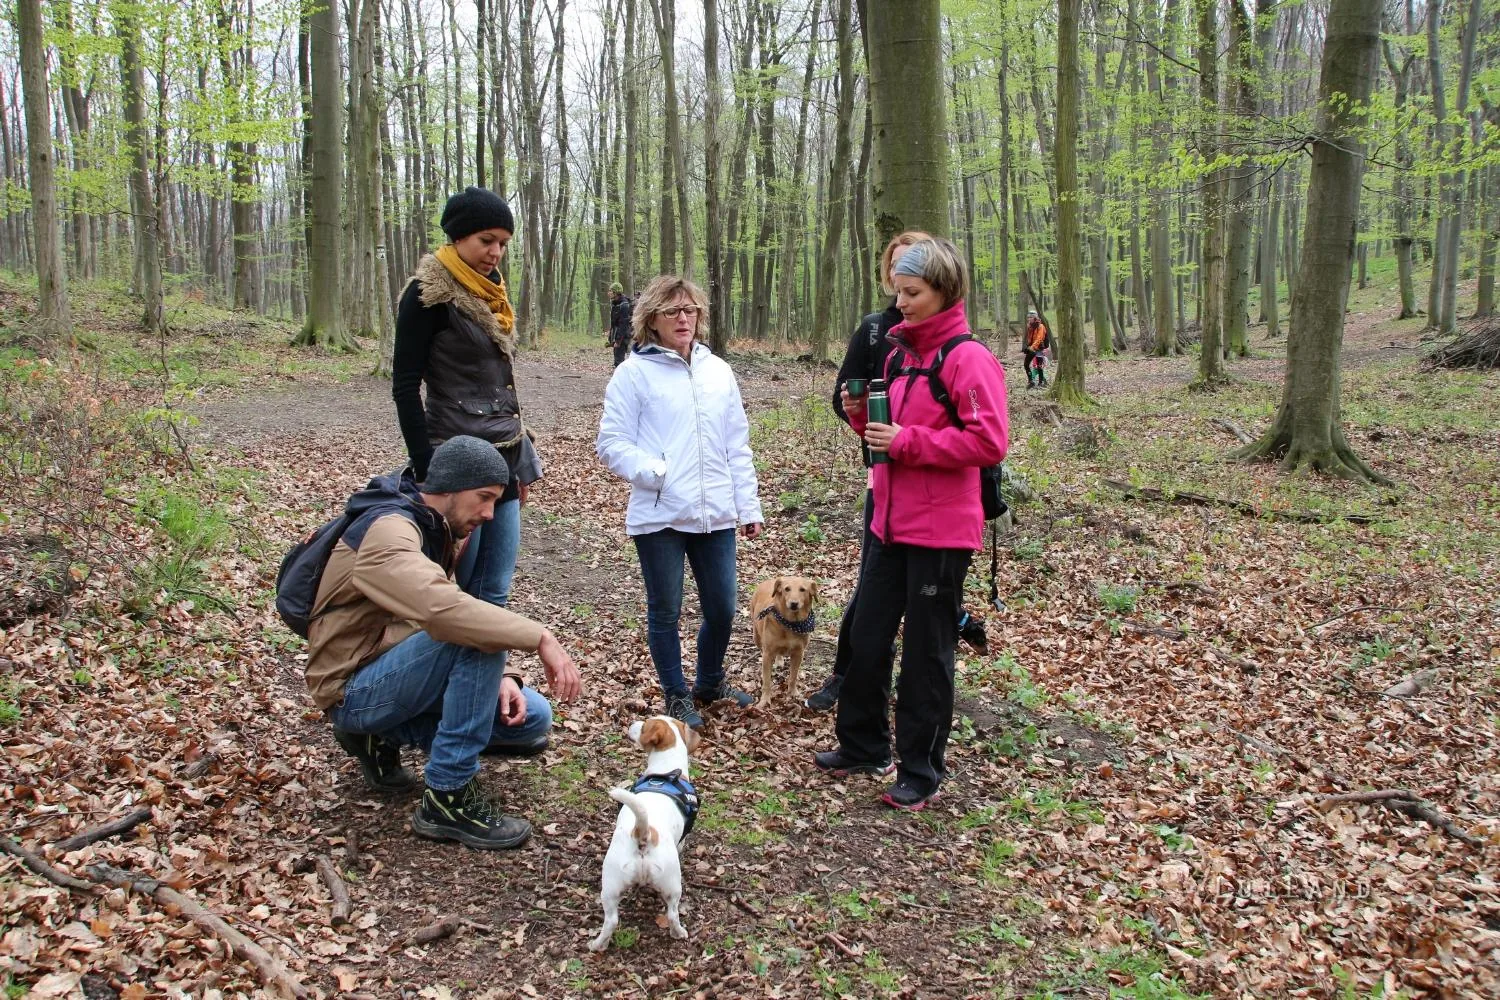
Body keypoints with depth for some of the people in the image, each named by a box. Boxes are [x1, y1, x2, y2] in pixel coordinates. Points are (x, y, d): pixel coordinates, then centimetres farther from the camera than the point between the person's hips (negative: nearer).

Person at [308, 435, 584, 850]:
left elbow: (443, 612, 7)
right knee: (472, 630, -32)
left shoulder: (431, 530, 8)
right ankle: (448, 797, -21)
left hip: (393, 672, 9)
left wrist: (498, 676, -9)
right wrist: (540, 638, -40)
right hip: (354, 691, -9)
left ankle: (383, 737, 12)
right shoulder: (388, 530, -23)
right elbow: (442, 609, -42)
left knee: (532, 720, 1)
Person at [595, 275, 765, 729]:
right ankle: (677, 696, 26)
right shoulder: (634, 372, -4)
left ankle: (710, 682, 36)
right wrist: (654, 472, -21)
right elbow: (611, 443, -6)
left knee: (722, 609, 11)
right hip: (659, 516, -4)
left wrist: (749, 506, 12)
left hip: (716, 515, 4)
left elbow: (738, 445, 13)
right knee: (665, 611, 8)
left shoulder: (718, 371, 11)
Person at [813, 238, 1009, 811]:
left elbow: (989, 442, -21)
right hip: (890, 522, 8)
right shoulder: (901, 352, 12)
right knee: (867, 637, 15)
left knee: (927, 652, 5)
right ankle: (864, 746, 33)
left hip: (941, 532, -8)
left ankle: (922, 771, 21)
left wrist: (907, 441, -22)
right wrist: (862, 416, 1)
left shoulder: (969, 359, -13)